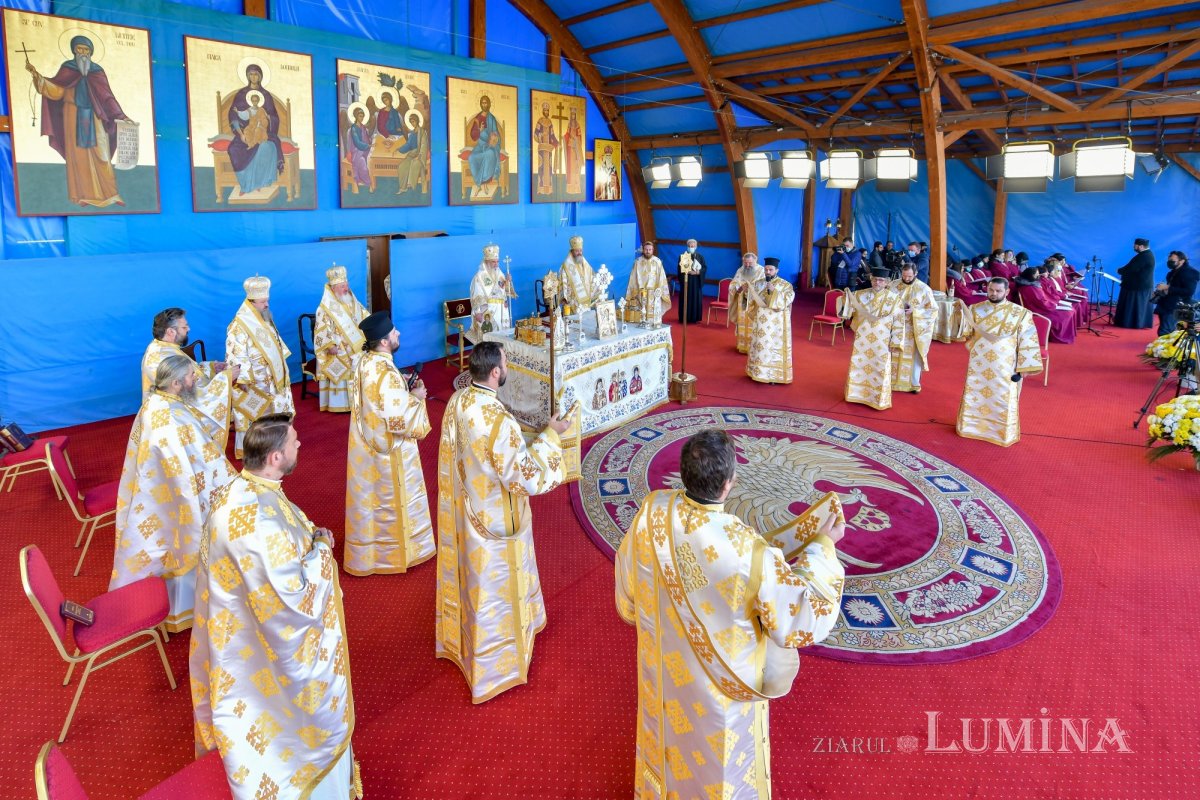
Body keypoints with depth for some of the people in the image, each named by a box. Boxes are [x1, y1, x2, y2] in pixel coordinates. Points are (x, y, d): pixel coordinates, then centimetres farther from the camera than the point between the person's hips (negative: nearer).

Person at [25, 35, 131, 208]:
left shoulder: (97, 71, 8)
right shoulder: (67, 68, 5)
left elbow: (107, 97, 7)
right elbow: (56, 90, -2)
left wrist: (121, 116, -2)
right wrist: (37, 75, -15)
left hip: (94, 118, 1)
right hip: (74, 117, 0)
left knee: (100, 155, -4)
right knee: (78, 155, 0)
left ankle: (109, 194, -2)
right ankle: (83, 195, 1)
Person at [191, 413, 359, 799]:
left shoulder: (244, 489, -7)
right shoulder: (256, 517, -37)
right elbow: (293, 594, -32)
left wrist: (307, 537, -4)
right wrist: (320, 549, -18)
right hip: (270, 644, -9)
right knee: (305, 717, 15)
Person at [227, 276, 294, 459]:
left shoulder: (265, 317, 6)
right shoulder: (239, 326, -21)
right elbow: (236, 355, -23)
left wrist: (281, 366, 19)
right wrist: (243, 380, -26)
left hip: (272, 377, 8)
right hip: (253, 381, -8)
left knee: (274, 412, 16)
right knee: (254, 413, 0)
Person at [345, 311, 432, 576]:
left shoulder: (363, 362, -1)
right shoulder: (386, 374, -29)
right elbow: (398, 419, -28)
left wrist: (405, 388, 5)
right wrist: (415, 397, -13)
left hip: (365, 445, 9)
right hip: (389, 450, -9)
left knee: (370, 496, 21)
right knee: (395, 499, 10)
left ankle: (366, 551, 38)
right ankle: (398, 551, 28)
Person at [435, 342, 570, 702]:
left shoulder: (457, 402, -8)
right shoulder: (499, 422, -33)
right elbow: (529, 478, -27)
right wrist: (550, 436, -18)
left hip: (463, 514, 8)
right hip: (494, 523, -8)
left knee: (468, 580, 29)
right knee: (493, 595, 11)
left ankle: (460, 640, 52)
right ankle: (492, 667, 30)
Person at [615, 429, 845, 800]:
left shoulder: (652, 512, -24)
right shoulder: (748, 552, -38)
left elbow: (628, 594, -7)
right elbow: (799, 615, -23)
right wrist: (822, 547, -14)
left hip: (663, 666, 4)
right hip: (720, 684, -4)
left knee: (666, 737, 34)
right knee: (721, 766, 26)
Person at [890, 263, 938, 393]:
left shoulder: (924, 289, -8)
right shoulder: (894, 285, -2)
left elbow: (933, 309, -5)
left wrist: (914, 311, -18)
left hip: (914, 330, -2)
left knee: (914, 356, 5)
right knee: (894, 356, 7)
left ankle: (914, 384, 17)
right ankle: (893, 381, 19)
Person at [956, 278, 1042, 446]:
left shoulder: (1020, 313, -6)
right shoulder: (975, 309, 1)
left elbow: (1027, 341, -5)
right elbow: (964, 333, -2)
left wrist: (1024, 367, -8)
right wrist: (961, 313, -19)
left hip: (1005, 365, -2)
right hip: (979, 363, 2)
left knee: (1003, 401, 5)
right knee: (973, 396, 11)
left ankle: (1002, 432, 20)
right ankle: (970, 425, 28)